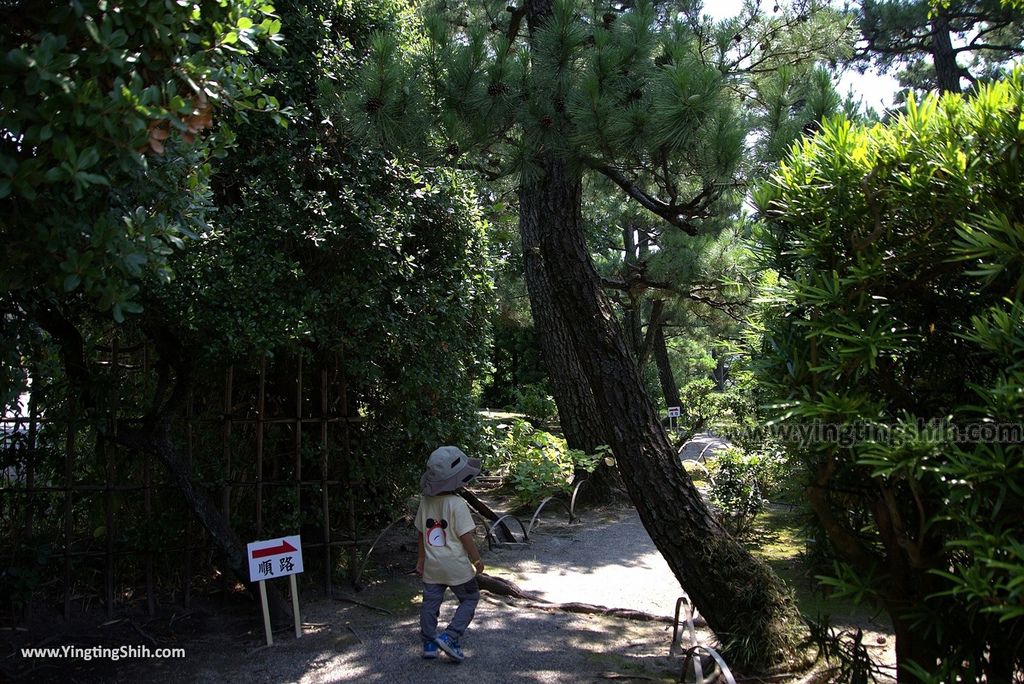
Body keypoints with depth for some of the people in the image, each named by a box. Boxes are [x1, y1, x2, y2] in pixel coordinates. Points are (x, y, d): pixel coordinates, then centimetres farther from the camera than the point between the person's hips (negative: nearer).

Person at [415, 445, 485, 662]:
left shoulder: (425, 501, 0)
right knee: (469, 599, 12)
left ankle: (429, 643, 22)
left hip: (432, 565, 6)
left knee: (430, 602, 15)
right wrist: (477, 560, -4)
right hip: (456, 565, -5)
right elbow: (465, 536, -16)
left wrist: (421, 558, 19)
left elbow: (422, 533, 8)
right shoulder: (457, 504, -19)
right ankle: (450, 637, 3)